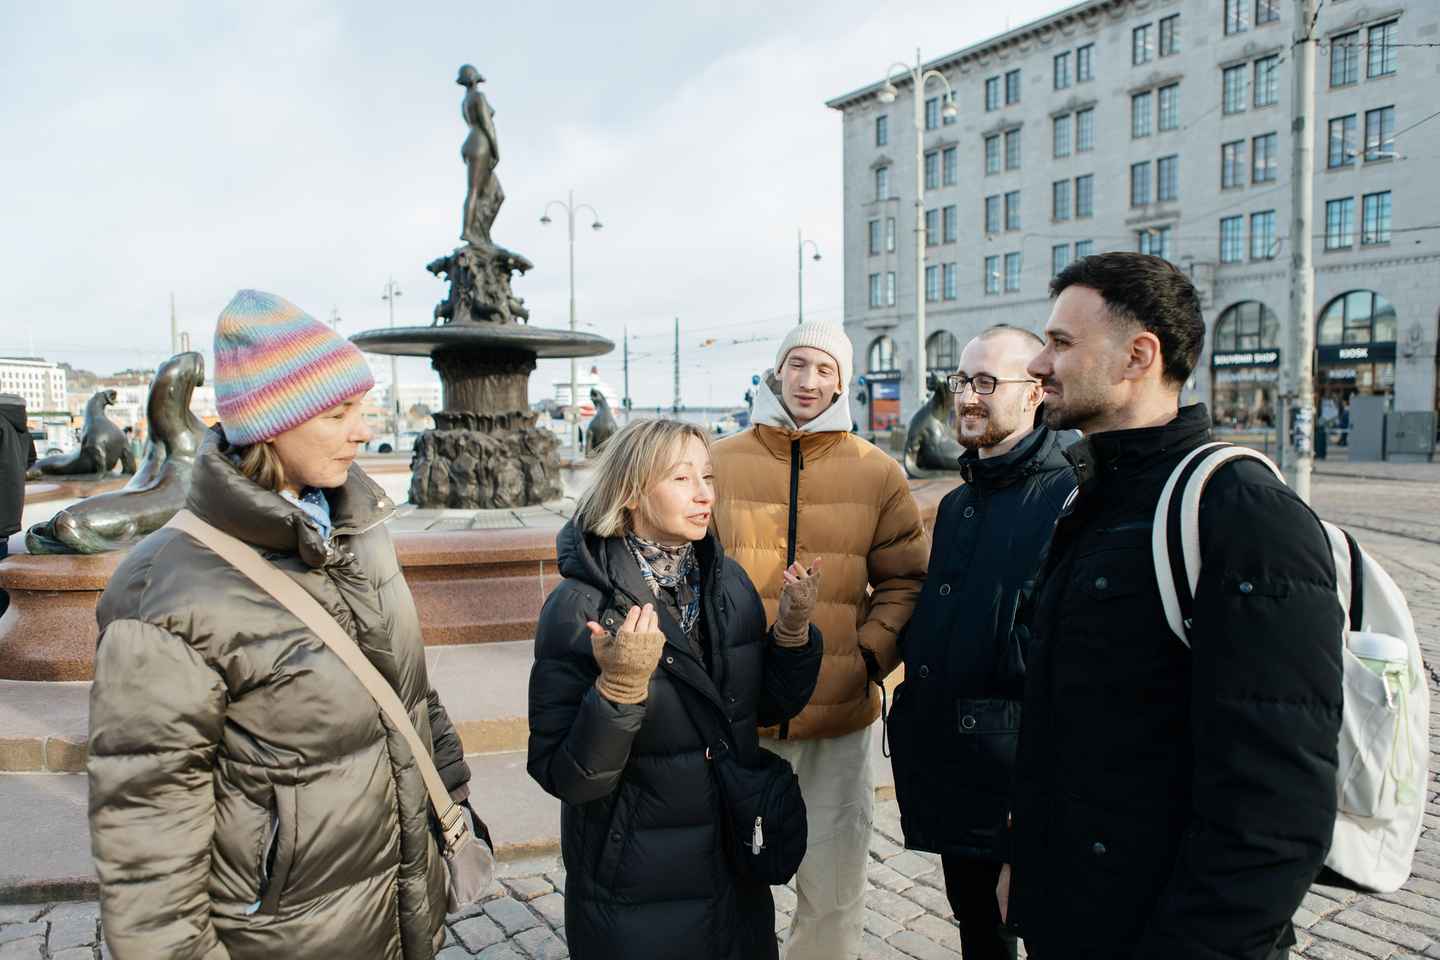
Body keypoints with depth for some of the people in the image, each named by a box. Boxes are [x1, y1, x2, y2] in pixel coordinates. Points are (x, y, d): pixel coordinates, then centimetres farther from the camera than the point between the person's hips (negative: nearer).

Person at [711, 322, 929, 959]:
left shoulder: (878, 473, 2)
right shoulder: (721, 464, 2)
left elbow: (903, 581, 6)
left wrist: (871, 654, -7)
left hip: (840, 717, 0)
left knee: (834, 893, 13)